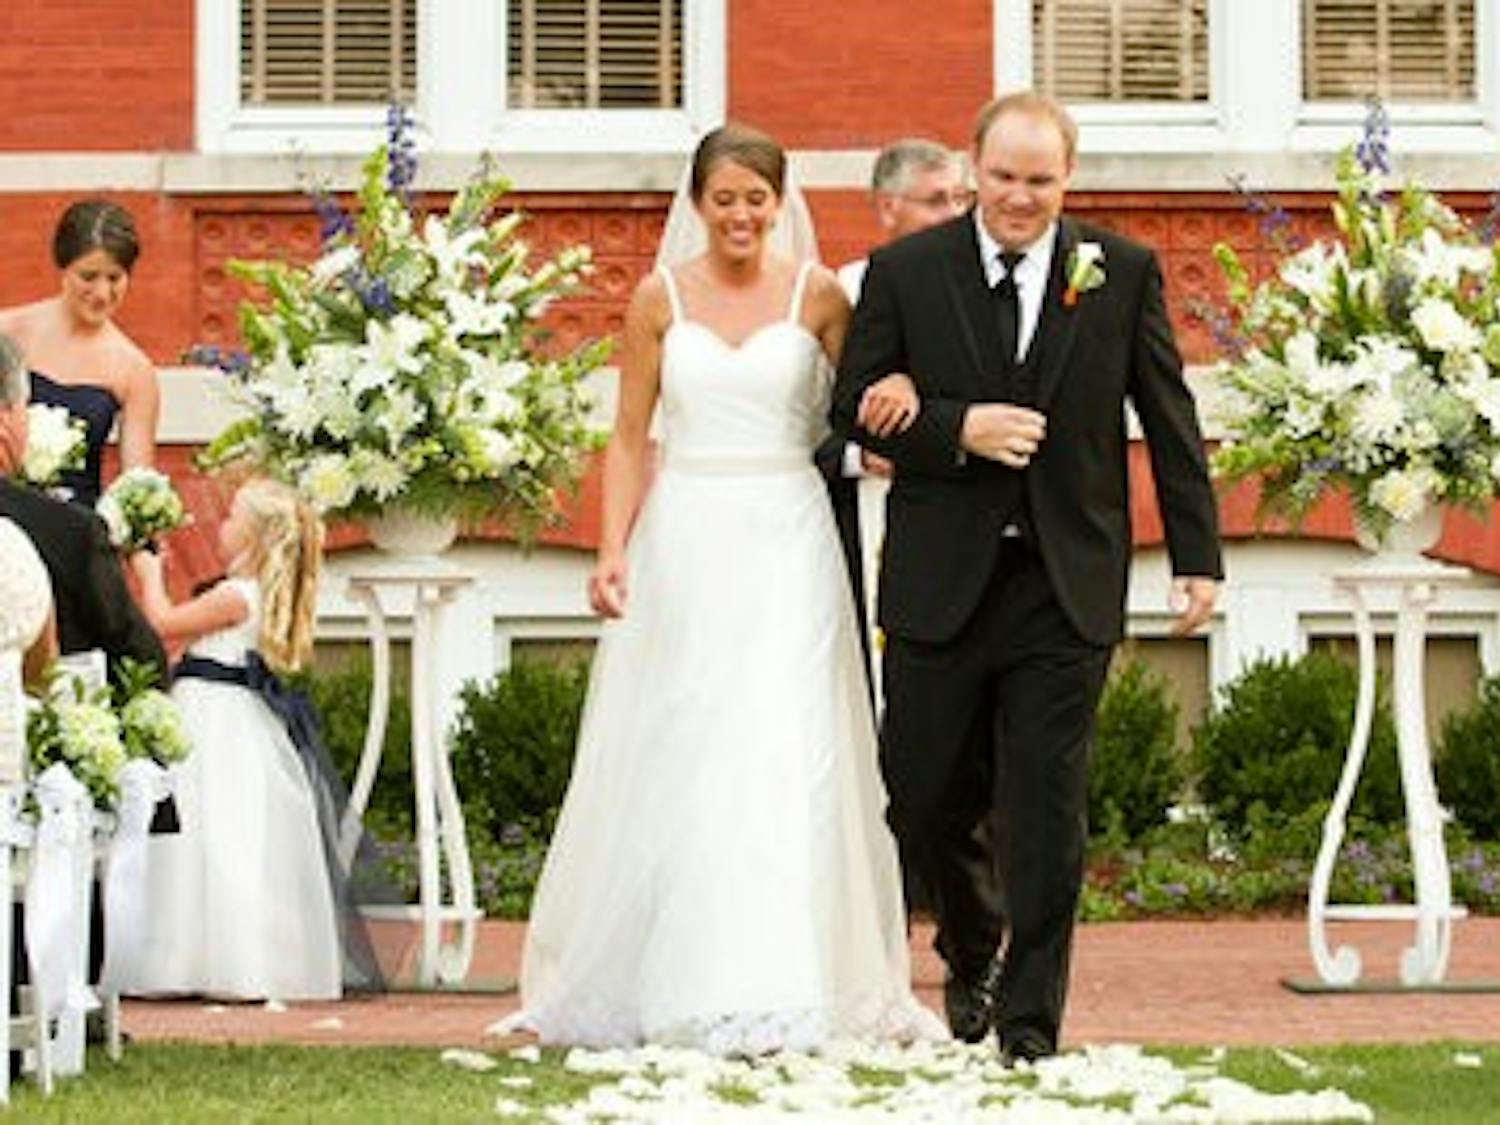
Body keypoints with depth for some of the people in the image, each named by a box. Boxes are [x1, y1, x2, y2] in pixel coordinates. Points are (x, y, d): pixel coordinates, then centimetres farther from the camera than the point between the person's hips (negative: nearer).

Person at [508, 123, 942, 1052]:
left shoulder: (818, 296, 4)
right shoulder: (660, 299, 6)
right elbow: (631, 438, 7)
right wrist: (613, 549, -4)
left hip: (788, 546, -1)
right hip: (685, 545, 1)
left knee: (785, 756, -7)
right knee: (673, 759, 2)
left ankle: (775, 989, -5)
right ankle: (668, 980, 11)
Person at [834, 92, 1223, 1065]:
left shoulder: (1123, 273, 2)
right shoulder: (905, 272, 1)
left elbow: (1170, 420, 5)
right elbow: (856, 407, 2)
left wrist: (1198, 556, 1)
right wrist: (957, 429, -14)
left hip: (1066, 587, -1)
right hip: (940, 583, 1)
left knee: (1049, 812, -3)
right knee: (922, 800, 10)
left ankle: (1031, 1019, 5)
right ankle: (968, 951, 37)